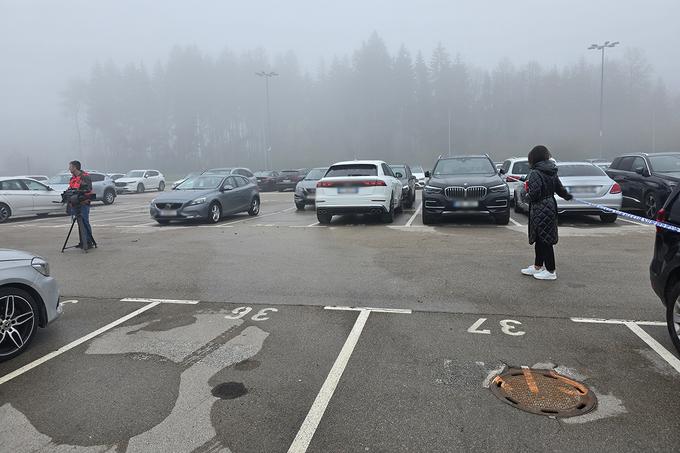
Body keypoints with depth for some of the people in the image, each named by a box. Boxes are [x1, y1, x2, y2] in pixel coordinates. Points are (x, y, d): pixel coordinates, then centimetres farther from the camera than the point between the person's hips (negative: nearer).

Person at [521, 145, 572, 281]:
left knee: (544, 240, 0)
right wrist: (567, 196, 34)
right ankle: (537, 267, 30)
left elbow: (534, 194, -25)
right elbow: (560, 189, 14)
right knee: (540, 239, 18)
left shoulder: (535, 173, -19)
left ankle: (551, 271, 8)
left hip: (540, 211, -9)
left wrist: (528, 193, -3)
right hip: (551, 207, 9)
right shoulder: (552, 172, 7)